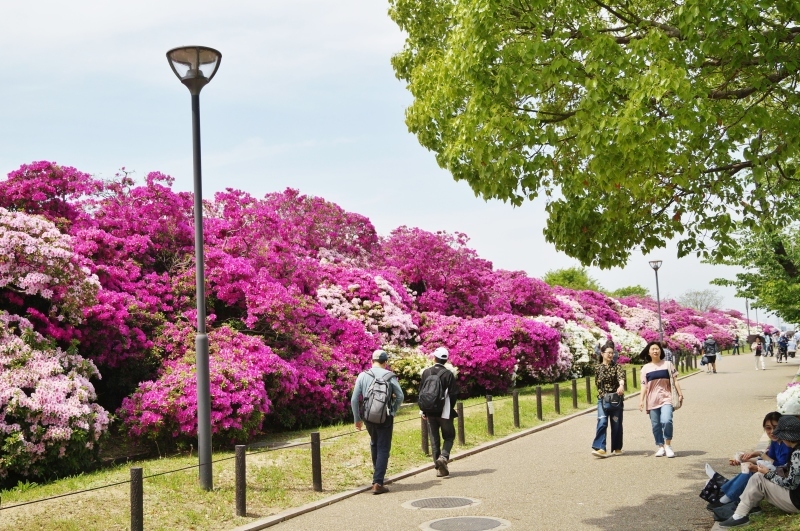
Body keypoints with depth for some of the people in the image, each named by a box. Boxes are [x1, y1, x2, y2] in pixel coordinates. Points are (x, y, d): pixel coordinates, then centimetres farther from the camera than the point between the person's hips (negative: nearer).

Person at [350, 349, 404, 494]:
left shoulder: (363, 376, 0)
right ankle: (377, 482, -6)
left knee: (374, 443, 26)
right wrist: (393, 411, 11)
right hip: (385, 417, -3)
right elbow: (400, 396, -6)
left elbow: (354, 399, -1)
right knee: (383, 449, 2)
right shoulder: (390, 376, -5)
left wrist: (357, 419, 8)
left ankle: (377, 473, 37)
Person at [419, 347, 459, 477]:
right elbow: (454, 394, -9)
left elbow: (421, 392, 4)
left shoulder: (426, 372, 0)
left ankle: (439, 468, 10)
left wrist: (423, 410, 12)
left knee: (434, 439, 10)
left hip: (430, 412, 3)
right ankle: (443, 457, -14)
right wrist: (450, 409, 6)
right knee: (449, 437, 12)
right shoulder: (448, 374, -10)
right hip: (444, 412, -3)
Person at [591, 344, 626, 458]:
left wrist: (621, 385, -41)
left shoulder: (617, 367, 0)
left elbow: (621, 377, -21)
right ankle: (600, 448, -21)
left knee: (616, 424, 7)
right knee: (602, 423, -14)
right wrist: (601, 394, 10)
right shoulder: (598, 368, 6)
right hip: (602, 400, 1)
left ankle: (617, 448, 20)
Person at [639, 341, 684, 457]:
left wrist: (680, 394, -2)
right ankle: (661, 446, 18)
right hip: (652, 400, 2)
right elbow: (644, 386, 4)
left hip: (666, 398, -2)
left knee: (666, 421, -20)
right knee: (656, 425, 3)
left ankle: (668, 445, -3)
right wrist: (641, 400, -5)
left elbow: (675, 381, 6)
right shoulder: (645, 368, 7)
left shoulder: (667, 365, 5)